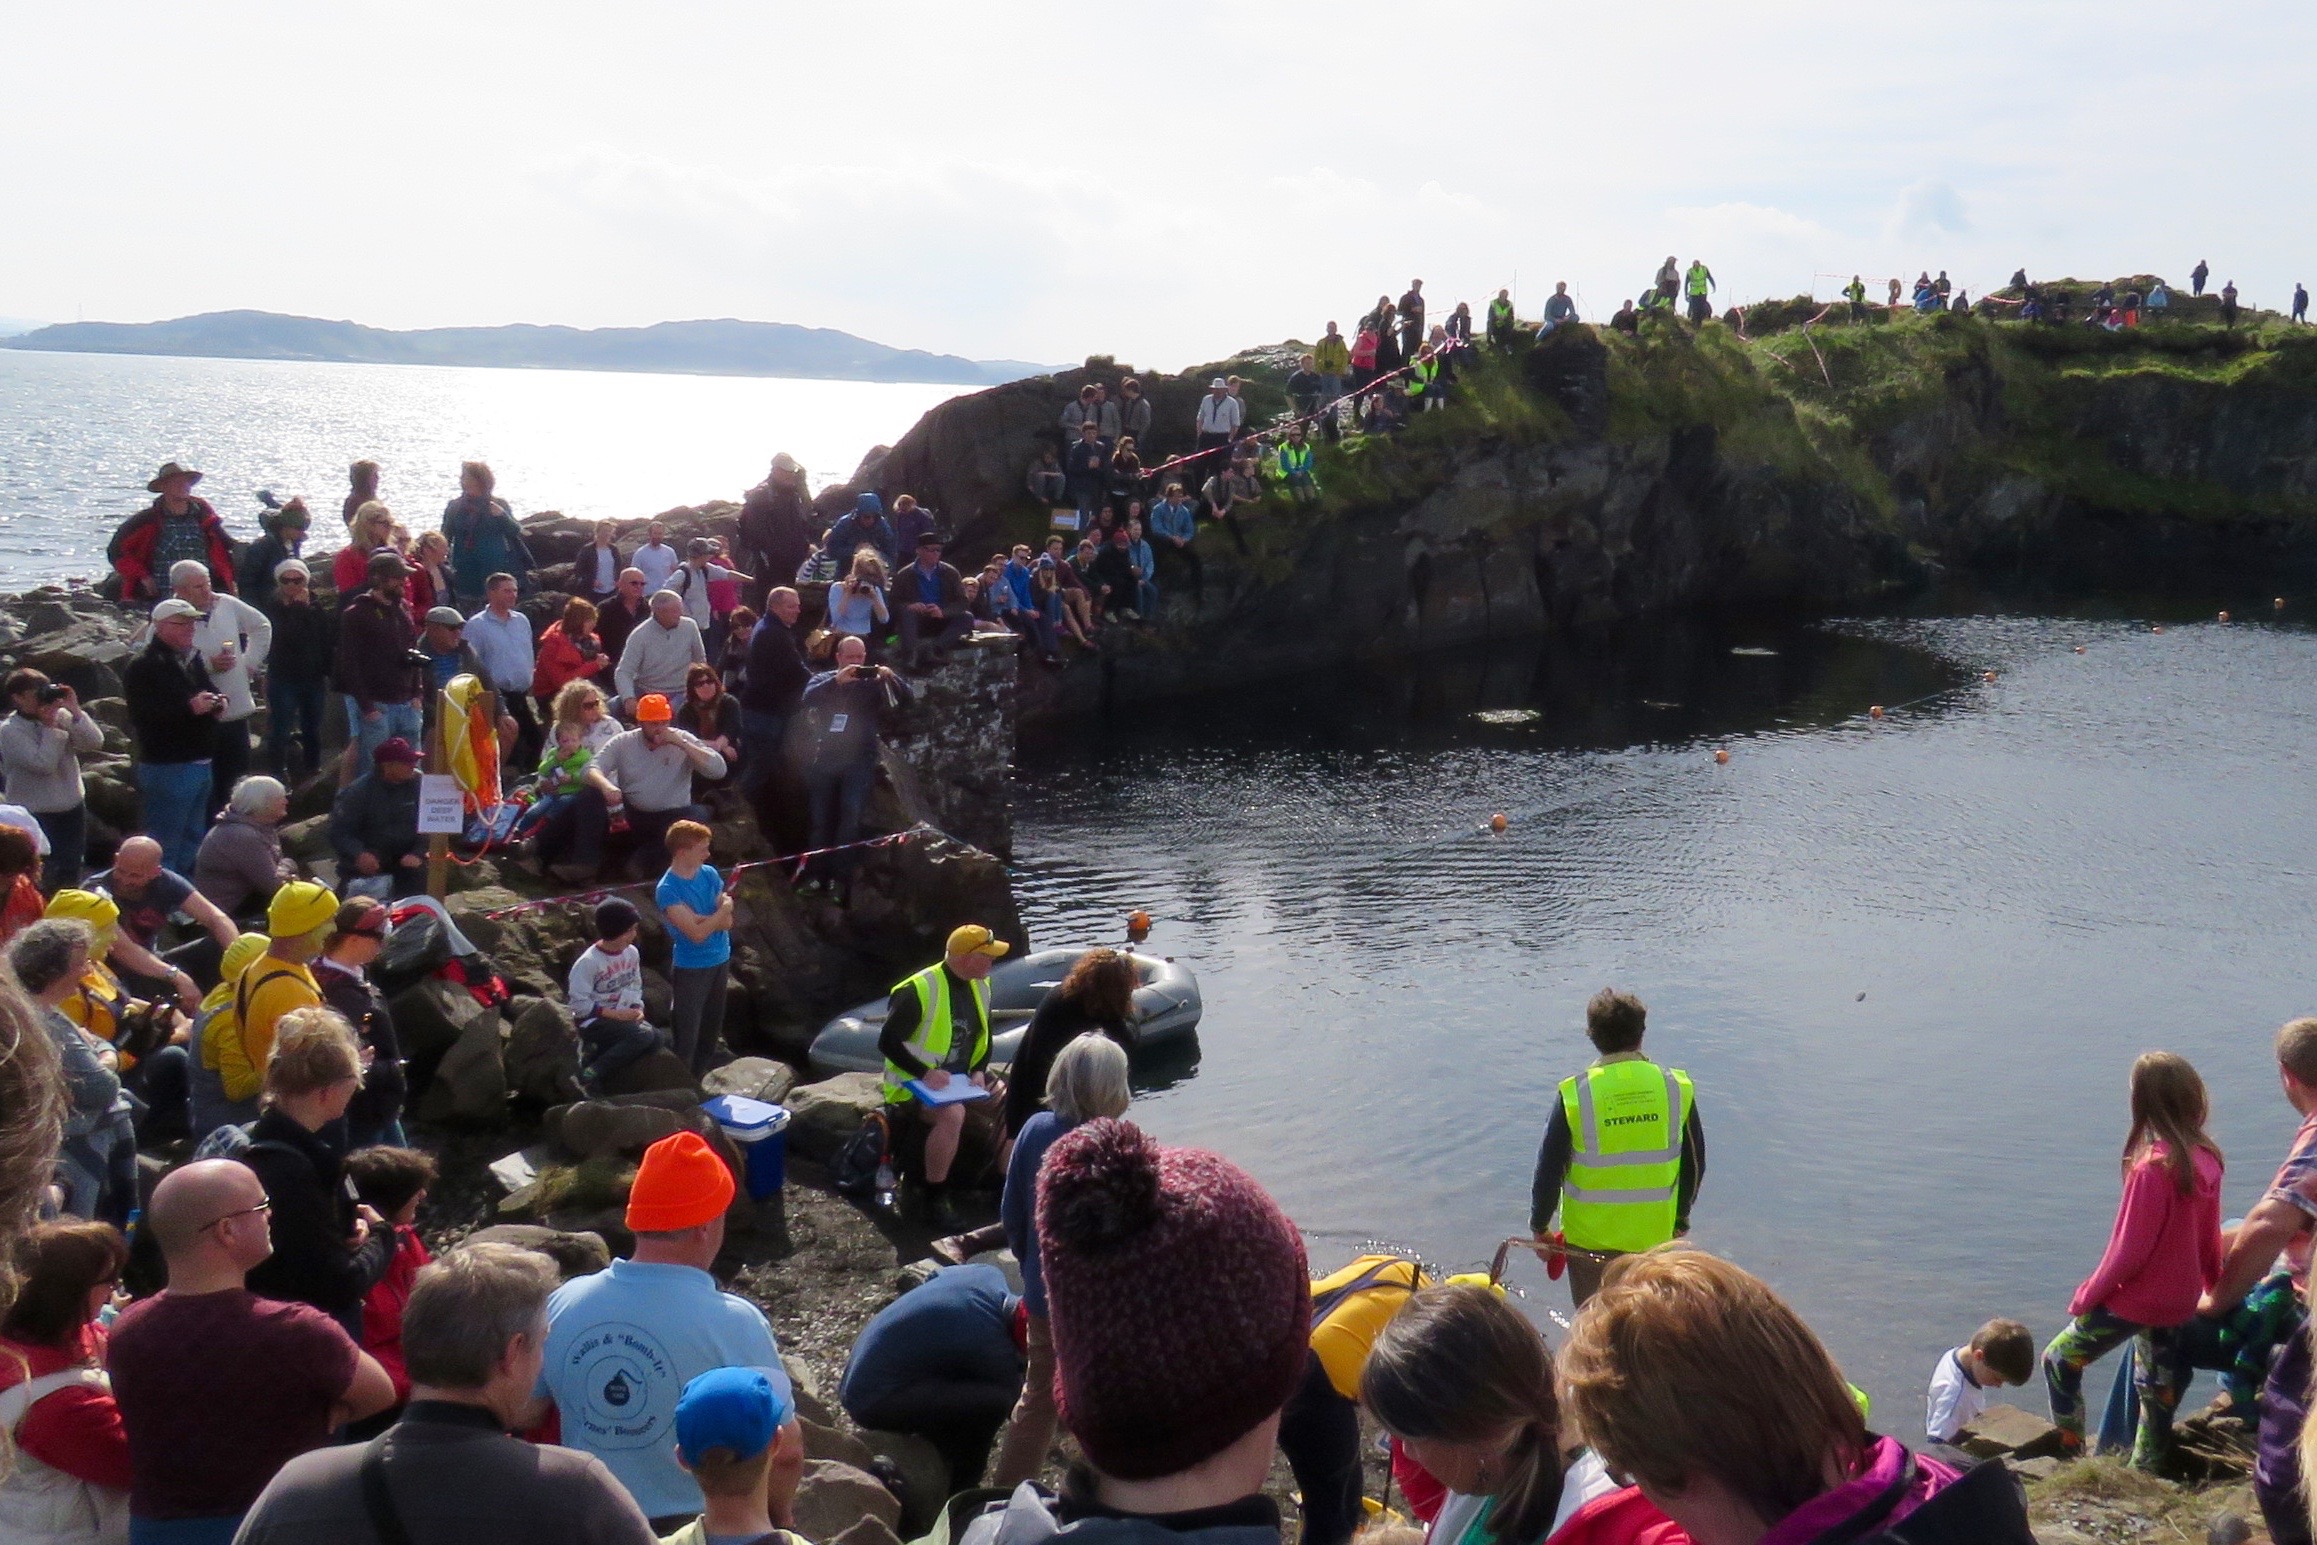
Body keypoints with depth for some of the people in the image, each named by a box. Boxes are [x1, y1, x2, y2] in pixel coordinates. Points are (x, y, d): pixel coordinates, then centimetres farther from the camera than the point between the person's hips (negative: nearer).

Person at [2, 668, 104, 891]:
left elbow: (95, 742, -9)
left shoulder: (60, 715, -1)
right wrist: (49, 726, -19)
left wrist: (75, 711, -17)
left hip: (72, 807, 5)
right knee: (43, 876, -6)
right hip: (36, 814, -5)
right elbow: (44, 764, -23)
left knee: (70, 872, 14)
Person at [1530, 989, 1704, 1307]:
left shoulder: (1575, 1094, -15)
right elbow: (1694, 1164, 4)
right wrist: (1680, 1220, 19)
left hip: (1589, 1236, -2)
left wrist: (1540, 1227, 5)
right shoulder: (1676, 1087, -7)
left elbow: (1549, 1170, -9)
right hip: (1654, 1234, 2)